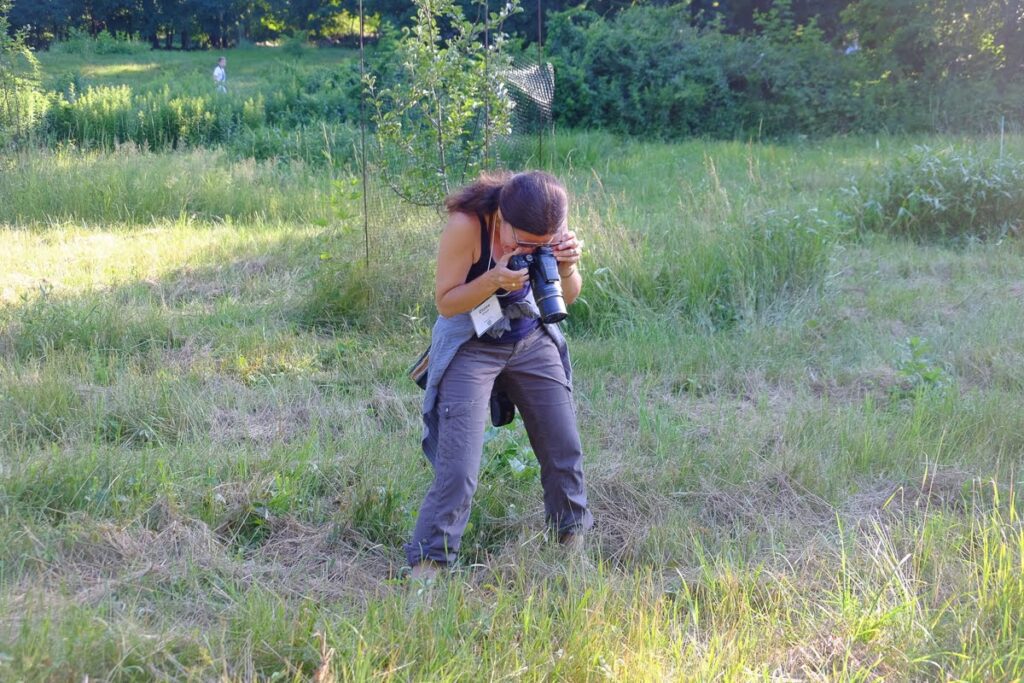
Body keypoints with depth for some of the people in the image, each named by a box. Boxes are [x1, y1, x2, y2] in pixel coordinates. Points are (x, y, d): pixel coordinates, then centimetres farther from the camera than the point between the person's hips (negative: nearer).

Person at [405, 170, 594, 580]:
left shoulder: (545, 231, -13)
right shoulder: (466, 225, -27)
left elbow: (568, 297, -2)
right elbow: (445, 303, -20)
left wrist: (567, 269, -25)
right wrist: (495, 278, -36)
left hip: (532, 341, 5)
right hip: (471, 347, -4)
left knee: (565, 449, 7)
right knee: (458, 470, -13)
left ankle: (573, 537, 30)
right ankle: (426, 562, 0)